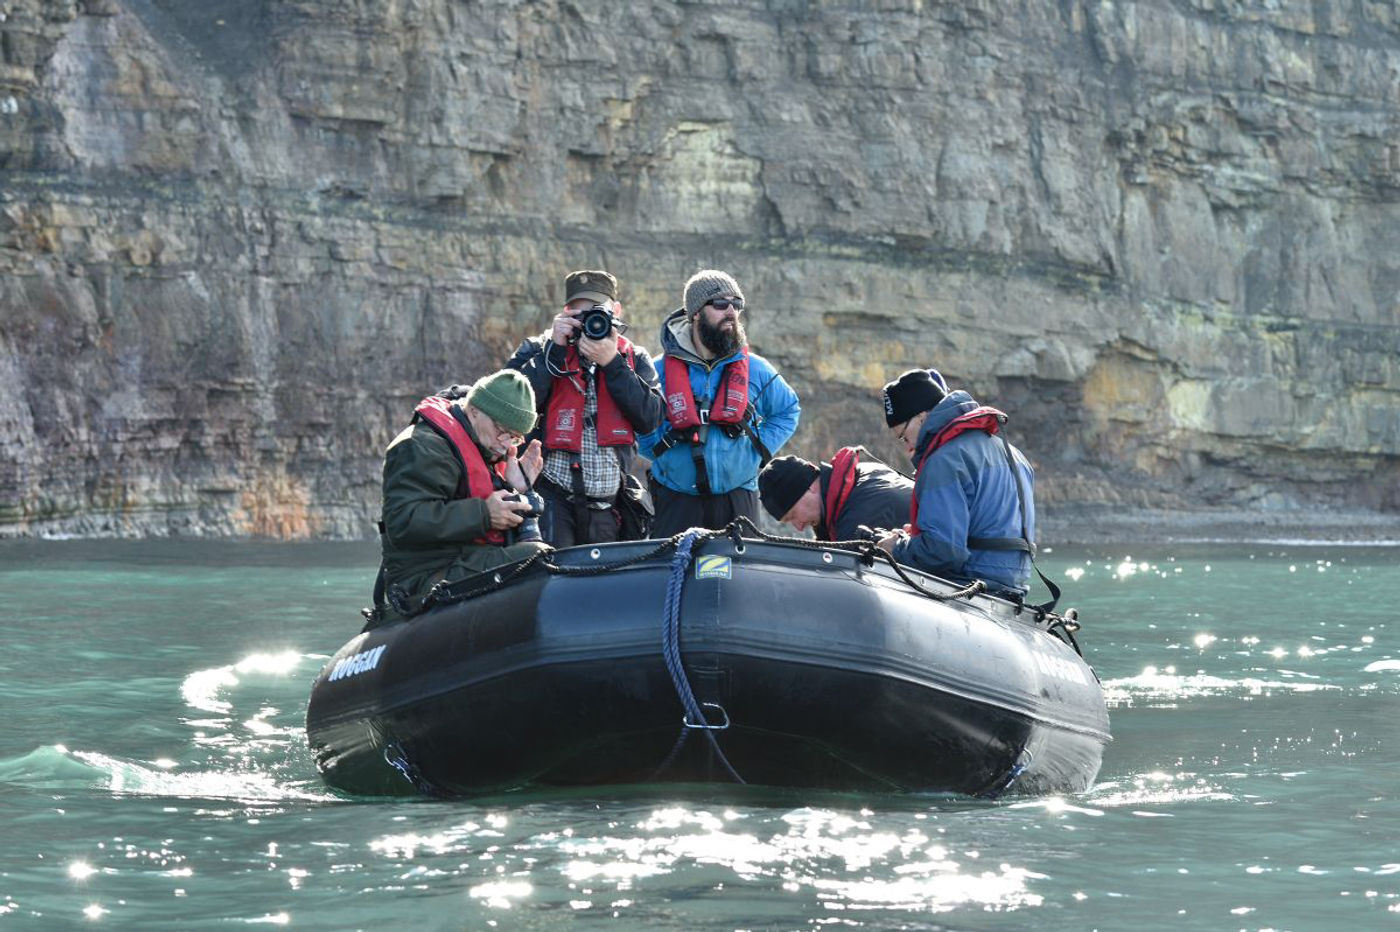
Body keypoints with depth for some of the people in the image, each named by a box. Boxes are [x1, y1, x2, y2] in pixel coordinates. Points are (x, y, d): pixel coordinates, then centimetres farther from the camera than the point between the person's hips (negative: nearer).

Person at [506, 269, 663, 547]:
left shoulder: (634, 359, 12)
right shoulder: (537, 352, 8)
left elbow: (650, 418, -4)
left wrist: (612, 363, -10)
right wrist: (555, 349, -10)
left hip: (609, 501, 3)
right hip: (554, 495, -3)